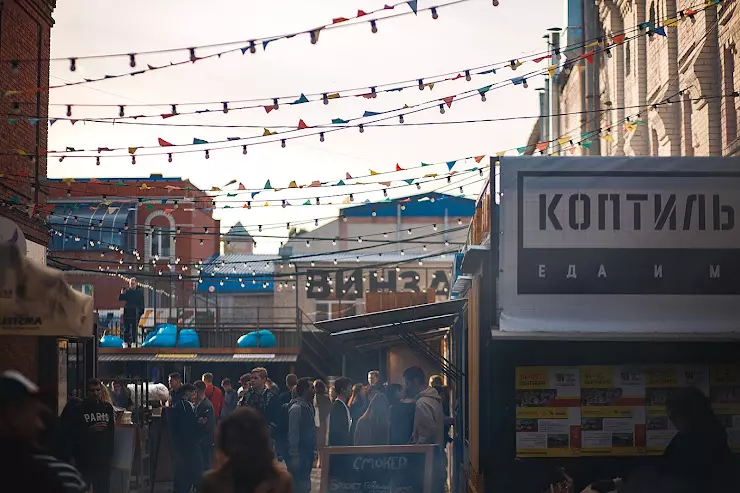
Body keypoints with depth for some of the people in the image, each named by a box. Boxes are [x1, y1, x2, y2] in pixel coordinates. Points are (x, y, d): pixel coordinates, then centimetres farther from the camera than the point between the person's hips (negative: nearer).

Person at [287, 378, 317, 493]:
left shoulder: (308, 406, 11)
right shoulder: (297, 407, -16)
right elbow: (293, 434, -18)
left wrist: (313, 450, 15)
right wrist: (294, 456, -19)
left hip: (307, 453, 9)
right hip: (299, 454, -9)